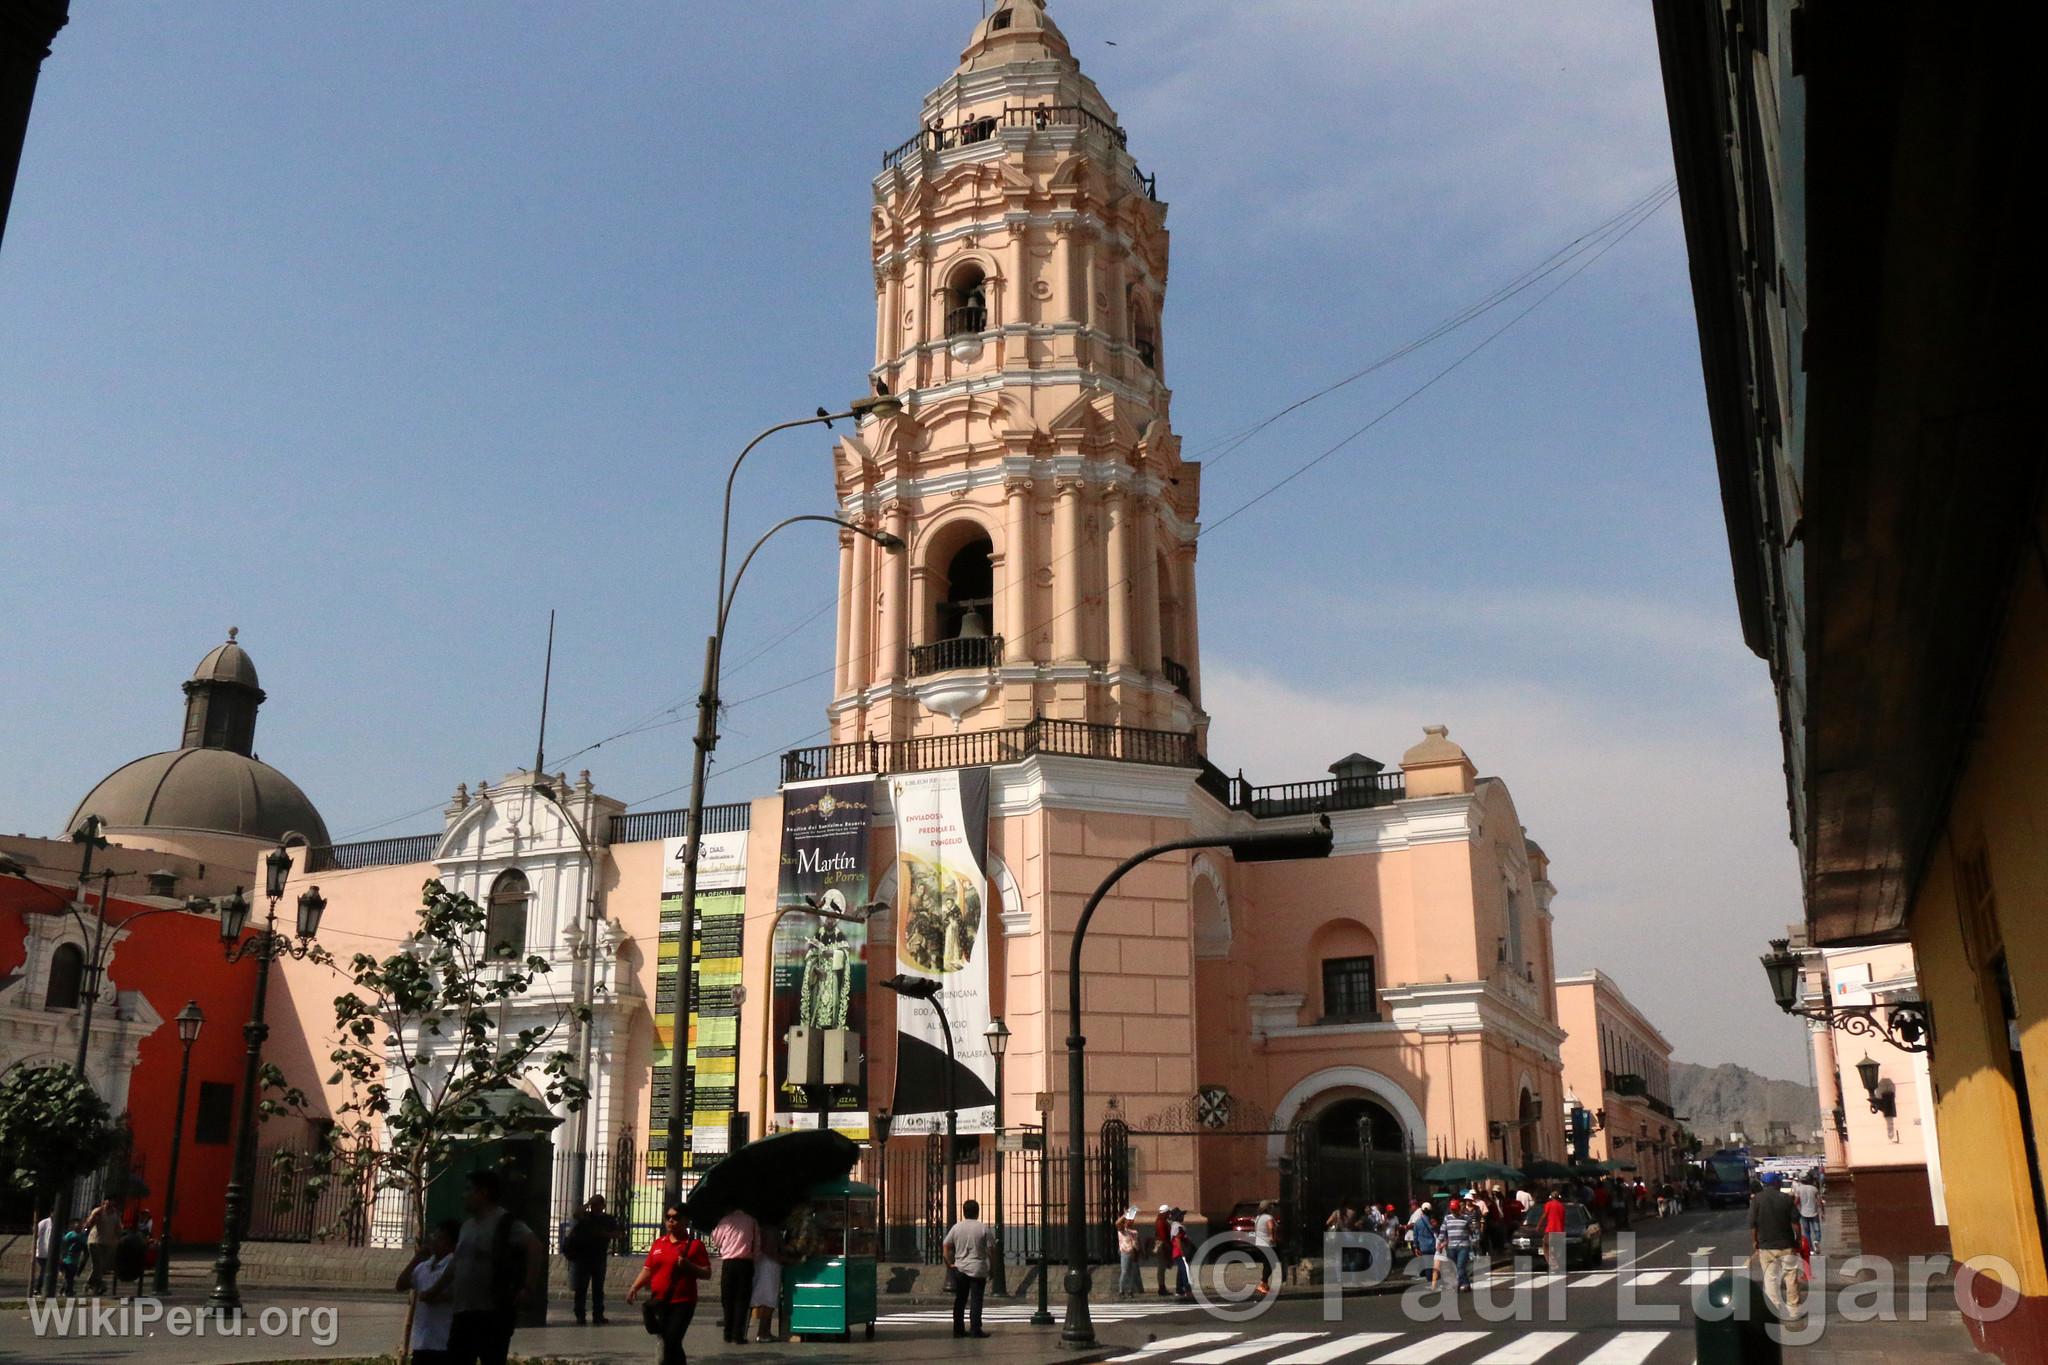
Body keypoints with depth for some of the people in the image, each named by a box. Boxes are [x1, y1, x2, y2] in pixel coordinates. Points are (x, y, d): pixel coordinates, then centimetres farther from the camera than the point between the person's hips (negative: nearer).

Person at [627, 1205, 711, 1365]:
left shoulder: (695, 1244, -3)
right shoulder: (658, 1243, 13)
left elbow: (707, 1273, -3)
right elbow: (647, 1269, 15)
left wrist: (688, 1266, -20)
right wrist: (634, 1288, 1)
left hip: (682, 1303, -5)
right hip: (659, 1302, 5)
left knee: (671, 1342, -12)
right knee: (667, 1341, 10)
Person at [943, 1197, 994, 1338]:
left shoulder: (956, 1227, 2)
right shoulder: (983, 1228, -7)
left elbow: (945, 1246, 0)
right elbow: (991, 1249, -7)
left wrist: (949, 1263, 5)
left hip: (960, 1268, 3)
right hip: (978, 1269, -3)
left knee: (960, 1300, 12)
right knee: (976, 1300, -1)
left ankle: (958, 1329, 14)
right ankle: (975, 1329, -6)